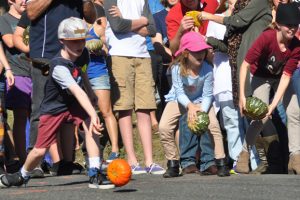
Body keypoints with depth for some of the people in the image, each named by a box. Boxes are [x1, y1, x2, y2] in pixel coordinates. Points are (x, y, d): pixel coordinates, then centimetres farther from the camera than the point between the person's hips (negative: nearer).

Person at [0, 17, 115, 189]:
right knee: (40, 151, -2)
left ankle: (95, 175, -22)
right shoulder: (59, 67, -33)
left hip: (74, 104, 5)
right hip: (54, 106, -5)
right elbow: (77, 92, -45)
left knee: (90, 127, -25)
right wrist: (93, 114, -55)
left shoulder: (83, 54, -10)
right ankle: (22, 176, 31)